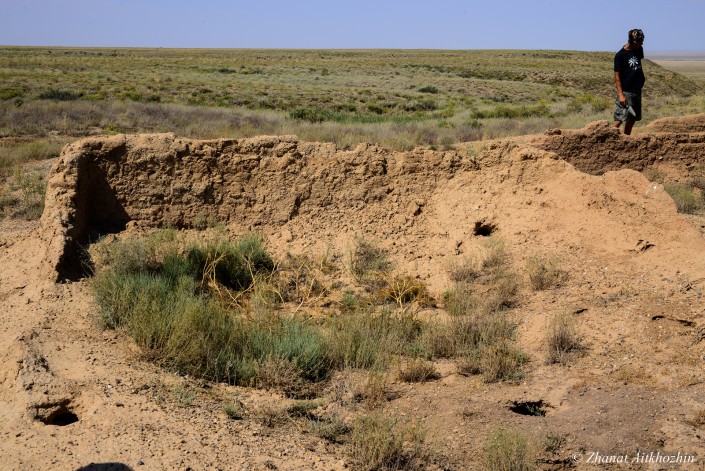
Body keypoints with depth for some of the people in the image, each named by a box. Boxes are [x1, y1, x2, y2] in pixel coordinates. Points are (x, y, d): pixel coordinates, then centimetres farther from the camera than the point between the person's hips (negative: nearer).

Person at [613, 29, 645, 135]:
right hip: (626, 91, -8)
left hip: (637, 90, 8)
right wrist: (620, 94, -21)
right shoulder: (620, 55, -13)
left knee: (632, 119, 11)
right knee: (620, 118, -15)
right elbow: (617, 76, -15)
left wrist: (642, 75, 17)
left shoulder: (639, 49, 7)